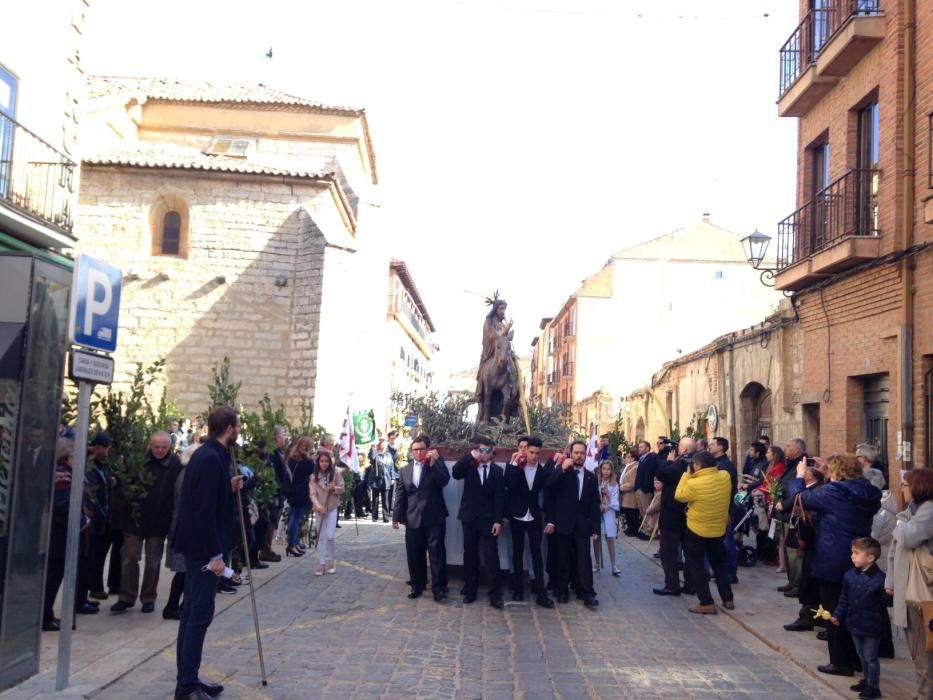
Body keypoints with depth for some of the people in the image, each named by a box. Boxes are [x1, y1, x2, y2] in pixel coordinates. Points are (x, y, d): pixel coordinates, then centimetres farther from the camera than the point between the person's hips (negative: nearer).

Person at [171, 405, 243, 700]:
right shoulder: (212, 459, -20)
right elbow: (205, 510, -23)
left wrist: (230, 488, 7)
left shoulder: (207, 455, 11)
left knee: (192, 613, 14)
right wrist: (215, 554, -21)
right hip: (203, 548, -10)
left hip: (197, 546, 10)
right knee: (200, 615, -5)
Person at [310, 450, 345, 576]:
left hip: (332, 508, -1)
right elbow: (313, 494, -8)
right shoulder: (314, 476, -3)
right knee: (321, 537, 6)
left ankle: (331, 560, 14)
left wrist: (334, 488, -19)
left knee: (330, 535, -8)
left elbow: (342, 489, 2)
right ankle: (322, 563, 12)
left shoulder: (336, 473, -4)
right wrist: (318, 506, -24)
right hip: (320, 509, 2)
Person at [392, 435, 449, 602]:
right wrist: (396, 516, 7)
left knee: (437, 554, -3)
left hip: (434, 518, -3)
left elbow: (444, 481, -16)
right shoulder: (405, 470, 11)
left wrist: (433, 463, -21)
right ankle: (417, 586, 22)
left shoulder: (437, 464, 1)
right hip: (413, 519, 4)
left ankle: (438, 589, 2)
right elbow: (400, 494, 12)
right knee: (414, 555, 9)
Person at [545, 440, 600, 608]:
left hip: (583, 525, 1)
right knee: (564, 560, 5)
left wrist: (595, 528, 3)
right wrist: (562, 468, -24)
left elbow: (595, 504, 8)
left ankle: (587, 593, -4)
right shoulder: (562, 473, 2)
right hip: (564, 524, -1)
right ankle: (563, 591, 15)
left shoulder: (591, 477, 10)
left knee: (584, 560, -5)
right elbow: (548, 486, -17)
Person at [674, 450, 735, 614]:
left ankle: (707, 603, 4)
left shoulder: (694, 483, -25)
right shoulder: (725, 477, -10)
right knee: (719, 564, 21)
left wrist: (686, 475, -5)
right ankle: (728, 600, 24)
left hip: (696, 530, -5)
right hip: (719, 529, 6)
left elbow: (679, 496, -8)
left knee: (696, 566, 6)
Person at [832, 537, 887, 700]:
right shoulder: (849, 575, -1)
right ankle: (866, 681, 37)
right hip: (855, 624, 6)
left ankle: (874, 687, 19)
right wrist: (837, 615, 4)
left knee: (871, 657, 5)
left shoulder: (880, 578, -20)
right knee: (862, 656, 21)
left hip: (871, 626, -6)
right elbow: (844, 599, 8)